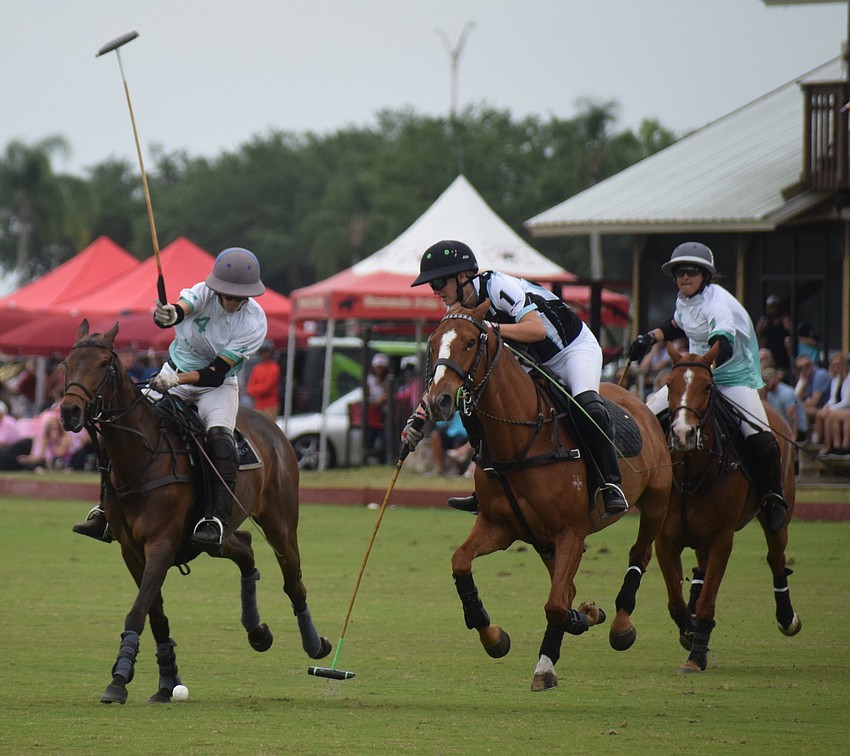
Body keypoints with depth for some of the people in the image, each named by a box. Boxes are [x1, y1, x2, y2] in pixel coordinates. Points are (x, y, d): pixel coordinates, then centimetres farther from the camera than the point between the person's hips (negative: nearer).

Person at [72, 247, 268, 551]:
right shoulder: (203, 293, -16)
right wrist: (167, 315, -62)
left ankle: (216, 521, -34)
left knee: (220, 438, -29)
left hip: (217, 386, -2)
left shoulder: (254, 324, -19)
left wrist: (177, 380, -35)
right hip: (175, 373, 2)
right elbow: (182, 308, -38)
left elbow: (217, 371, -22)